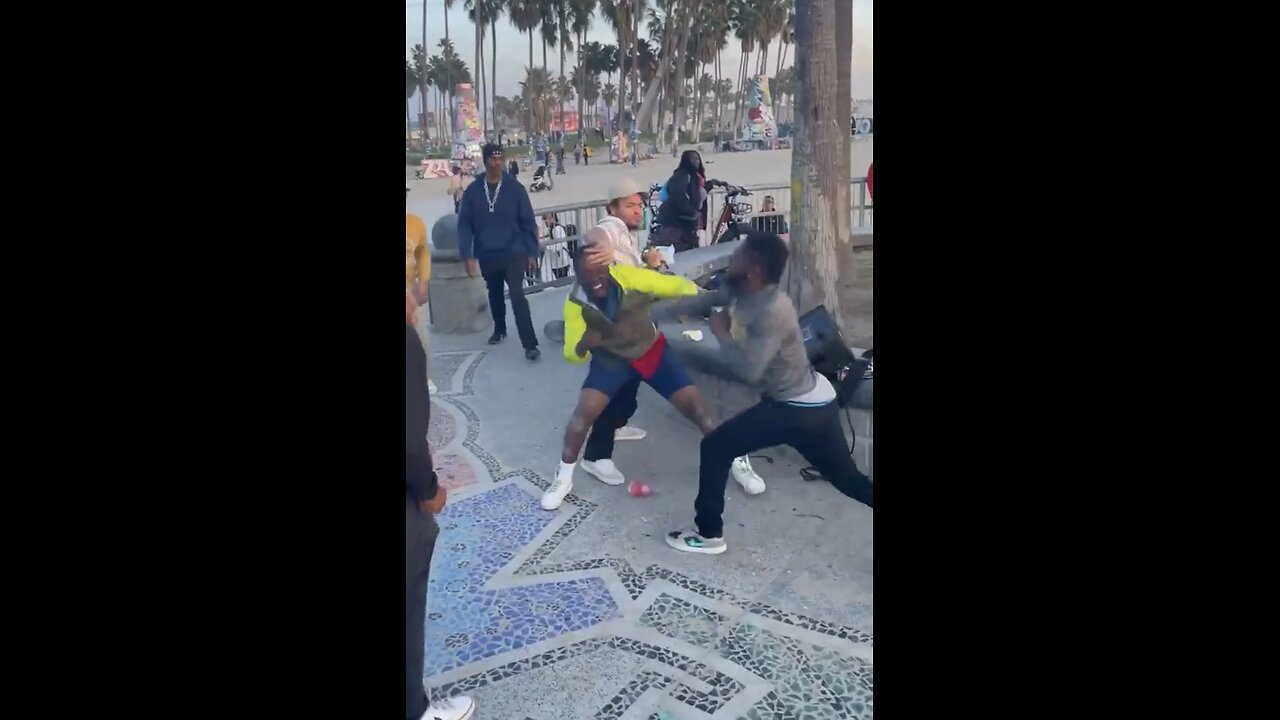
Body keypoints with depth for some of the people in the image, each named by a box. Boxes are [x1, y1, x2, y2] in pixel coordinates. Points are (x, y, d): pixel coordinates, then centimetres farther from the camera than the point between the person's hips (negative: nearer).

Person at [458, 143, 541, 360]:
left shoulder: (515, 188, -7)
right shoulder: (472, 191, -4)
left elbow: (528, 222, -4)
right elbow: (464, 225, -3)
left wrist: (532, 252, -5)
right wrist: (468, 255, -9)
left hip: (514, 253, -3)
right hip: (487, 256, 3)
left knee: (517, 296, -11)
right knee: (494, 295, 19)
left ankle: (530, 344, -11)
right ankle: (499, 329, 42)